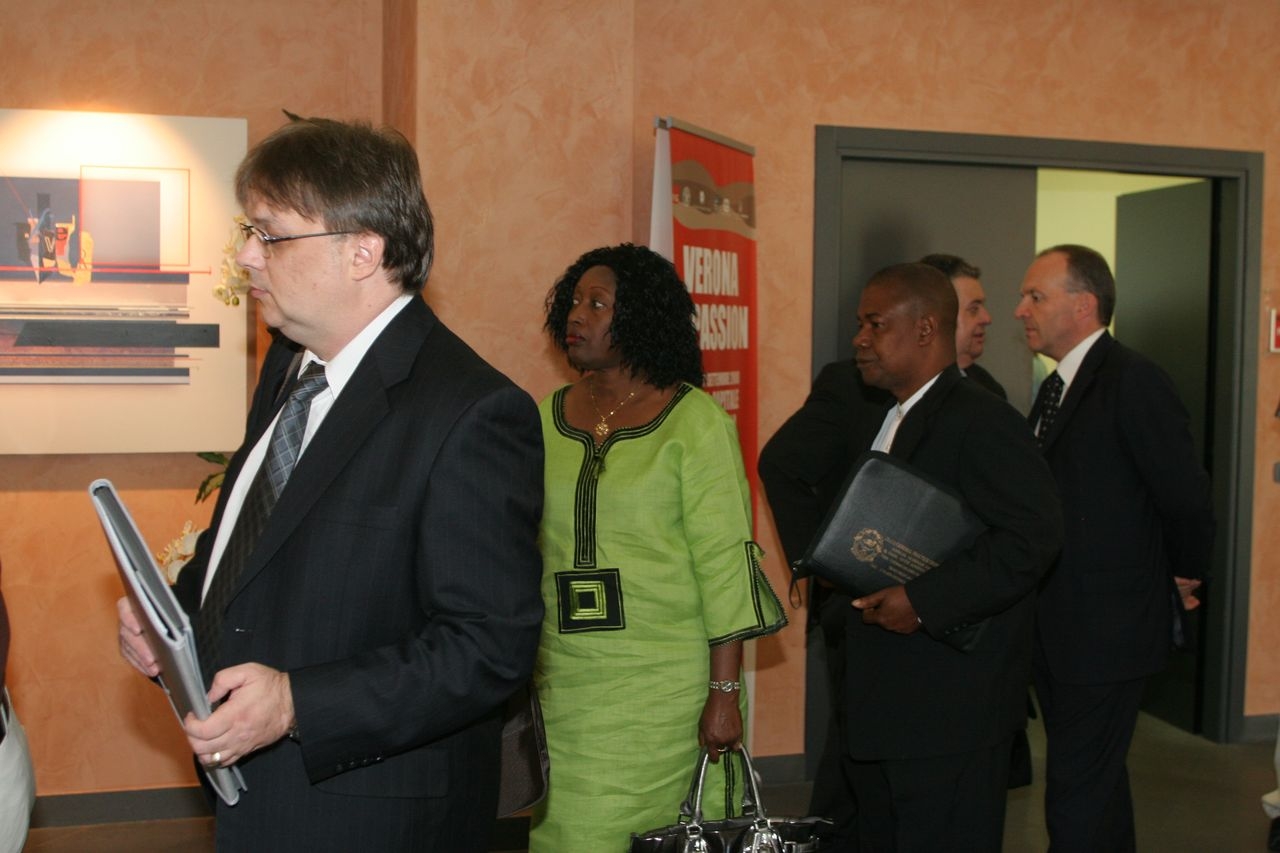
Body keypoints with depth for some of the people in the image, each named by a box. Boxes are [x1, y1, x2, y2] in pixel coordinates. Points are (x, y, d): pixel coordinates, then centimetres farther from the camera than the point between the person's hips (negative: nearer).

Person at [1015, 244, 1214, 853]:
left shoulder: (1132, 380, -16)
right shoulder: (1055, 389, 12)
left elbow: (1185, 494, -17)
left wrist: (1185, 574, -3)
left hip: (1106, 633, -9)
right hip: (1059, 631, 9)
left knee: (1077, 800, -4)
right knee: (1099, 783, 22)